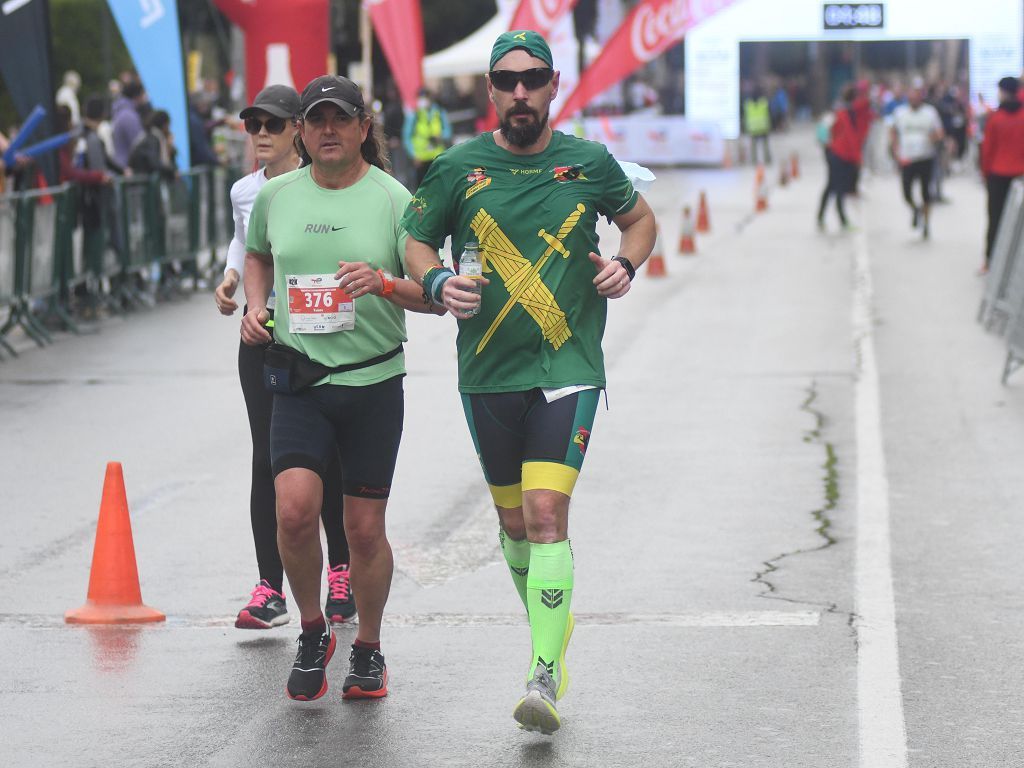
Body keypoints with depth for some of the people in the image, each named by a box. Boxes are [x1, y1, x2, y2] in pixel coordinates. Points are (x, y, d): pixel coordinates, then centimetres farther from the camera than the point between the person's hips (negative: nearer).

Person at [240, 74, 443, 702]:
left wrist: (385, 284, -24)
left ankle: (368, 651, 25)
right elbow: (257, 255, 27)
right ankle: (313, 634, 6)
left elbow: (432, 293, -5)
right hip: (299, 378, 1)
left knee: (365, 528, 3)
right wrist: (255, 306, 9)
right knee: (296, 509, -17)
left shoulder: (392, 199, -3)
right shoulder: (276, 195, 6)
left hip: (374, 381, -1)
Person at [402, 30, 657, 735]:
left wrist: (626, 265, -2)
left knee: (546, 513, -16)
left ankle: (546, 677, -19)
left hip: (568, 367, -2)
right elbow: (416, 240, 10)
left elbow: (640, 218, 18)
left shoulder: (589, 164, 1)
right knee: (515, 522, 11)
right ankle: (553, 625, 37)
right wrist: (437, 283, -11)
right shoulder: (459, 168, 0)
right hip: (488, 372, 2)